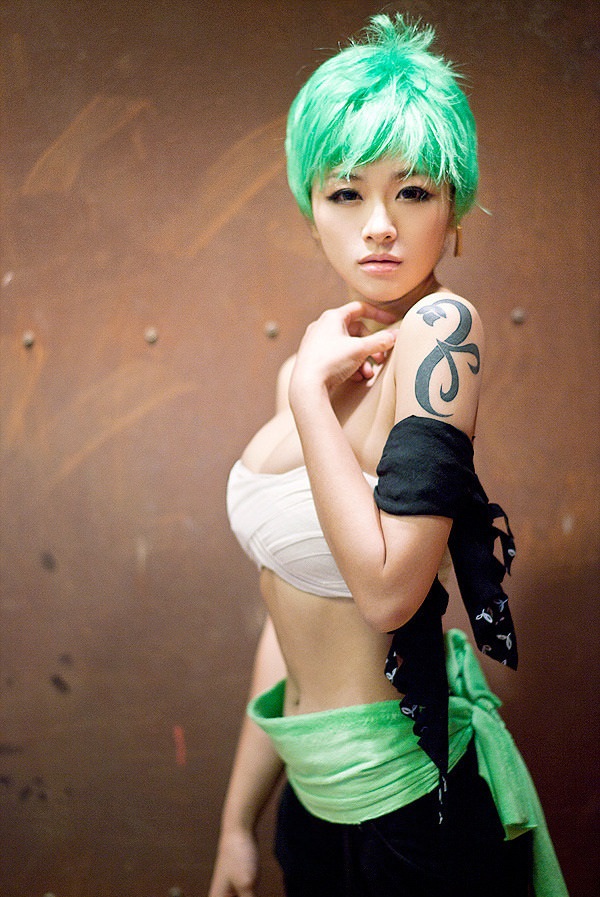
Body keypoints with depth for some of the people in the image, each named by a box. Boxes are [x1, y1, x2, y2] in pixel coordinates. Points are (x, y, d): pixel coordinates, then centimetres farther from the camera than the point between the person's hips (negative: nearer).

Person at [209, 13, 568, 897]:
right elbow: (294, 606, 8)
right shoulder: (321, 365, 3)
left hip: (410, 801, -6)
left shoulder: (441, 327, -18)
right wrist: (239, 821, 12)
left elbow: (387, 590, -28)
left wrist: (309, 391, -20)